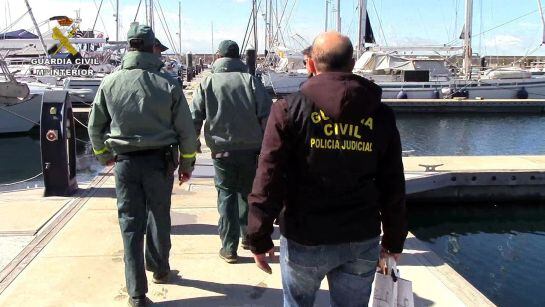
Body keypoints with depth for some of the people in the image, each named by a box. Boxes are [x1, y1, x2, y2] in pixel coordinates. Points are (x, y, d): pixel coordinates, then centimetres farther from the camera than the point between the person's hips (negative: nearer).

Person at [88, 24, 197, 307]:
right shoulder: (167, 84, -7)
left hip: (125, 162, 0)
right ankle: (159, 269, 37)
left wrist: (104, 155, 24)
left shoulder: (110, 83, -3)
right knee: (159, 217, 19)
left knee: (130, 224, 6)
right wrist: (186, 164, 10)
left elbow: (95, 126, 7)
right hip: (160, 160, 0)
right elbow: (186, 129, -3)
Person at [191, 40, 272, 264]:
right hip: (251, 149, 1)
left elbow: (194, 119, -1)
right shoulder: (250, 80, -1)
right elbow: (267, 115, -6)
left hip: (222, 151, -1)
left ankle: (229, 248, 11)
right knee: (248, 194, 19)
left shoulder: (207, 83, 1)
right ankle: (249, 236, 32)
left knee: (226, 196, 9)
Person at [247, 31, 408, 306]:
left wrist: (259, 238, -3)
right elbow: (394, 187, 4)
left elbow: (268, 180, -11)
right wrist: (394, 240, 15)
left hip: (305, 240, -2)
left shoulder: (289, 109, -9)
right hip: (363, 242, 3)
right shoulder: (381, 115, 1)